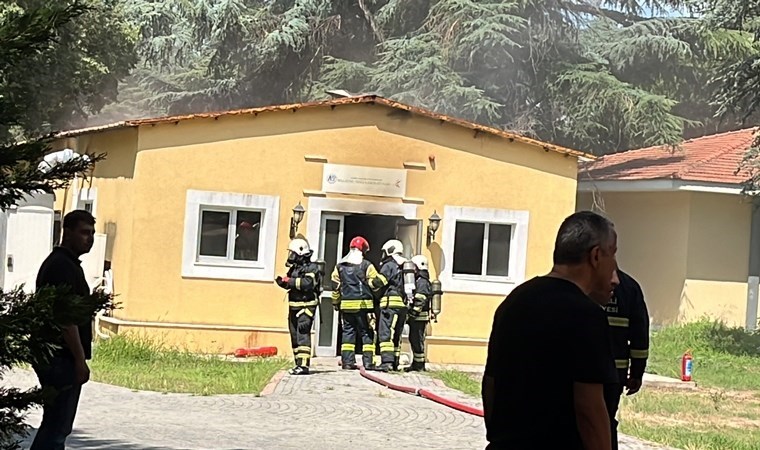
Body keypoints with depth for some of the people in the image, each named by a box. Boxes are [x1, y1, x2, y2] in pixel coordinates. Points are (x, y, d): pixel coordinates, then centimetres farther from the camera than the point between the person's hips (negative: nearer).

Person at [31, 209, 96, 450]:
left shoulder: (64, 263, 19)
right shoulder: (63, 266, -14)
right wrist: (80, 359, -21)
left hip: (52, 357, 11)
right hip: (62, 358, -11)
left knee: (56, 426, 14)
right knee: (56, 427, -10)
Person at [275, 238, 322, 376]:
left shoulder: (311, 268, -10)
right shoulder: (294, 268, 16)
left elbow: (307, 283, -25)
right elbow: (290, 285, 23)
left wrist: (290, 281, -22)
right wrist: (282, 282, 2)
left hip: (306, 306, -9)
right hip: (294, 306, 9)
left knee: (302, 333, -16)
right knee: (294, 335, 11)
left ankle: (303, 365, -20)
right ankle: (298, 364, 19)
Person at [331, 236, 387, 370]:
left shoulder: (340, 266, 8)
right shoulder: (366, 265, -6)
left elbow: (335, 286, 10)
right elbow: (376, 282, -9)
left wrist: (335, 303, 19)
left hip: (346, 304, 4)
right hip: (363, 304, -4)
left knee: (348, 331, 9)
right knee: (366, 333, 3)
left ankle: (347, 361, 4)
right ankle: (368, 361, 0)